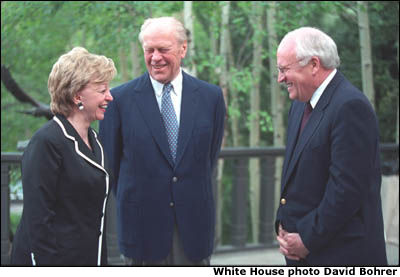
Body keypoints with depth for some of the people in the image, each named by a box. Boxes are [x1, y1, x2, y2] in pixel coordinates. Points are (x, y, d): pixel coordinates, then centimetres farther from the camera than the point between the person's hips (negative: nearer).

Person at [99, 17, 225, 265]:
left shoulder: (211, 96, 2)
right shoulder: (120, 98, -4)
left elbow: (210, 157, 11)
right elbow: (110, 161, 4)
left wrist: (193, 196, 11)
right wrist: (132, 199, 9)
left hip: (194, 223, 2)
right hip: (143, 224, -1)